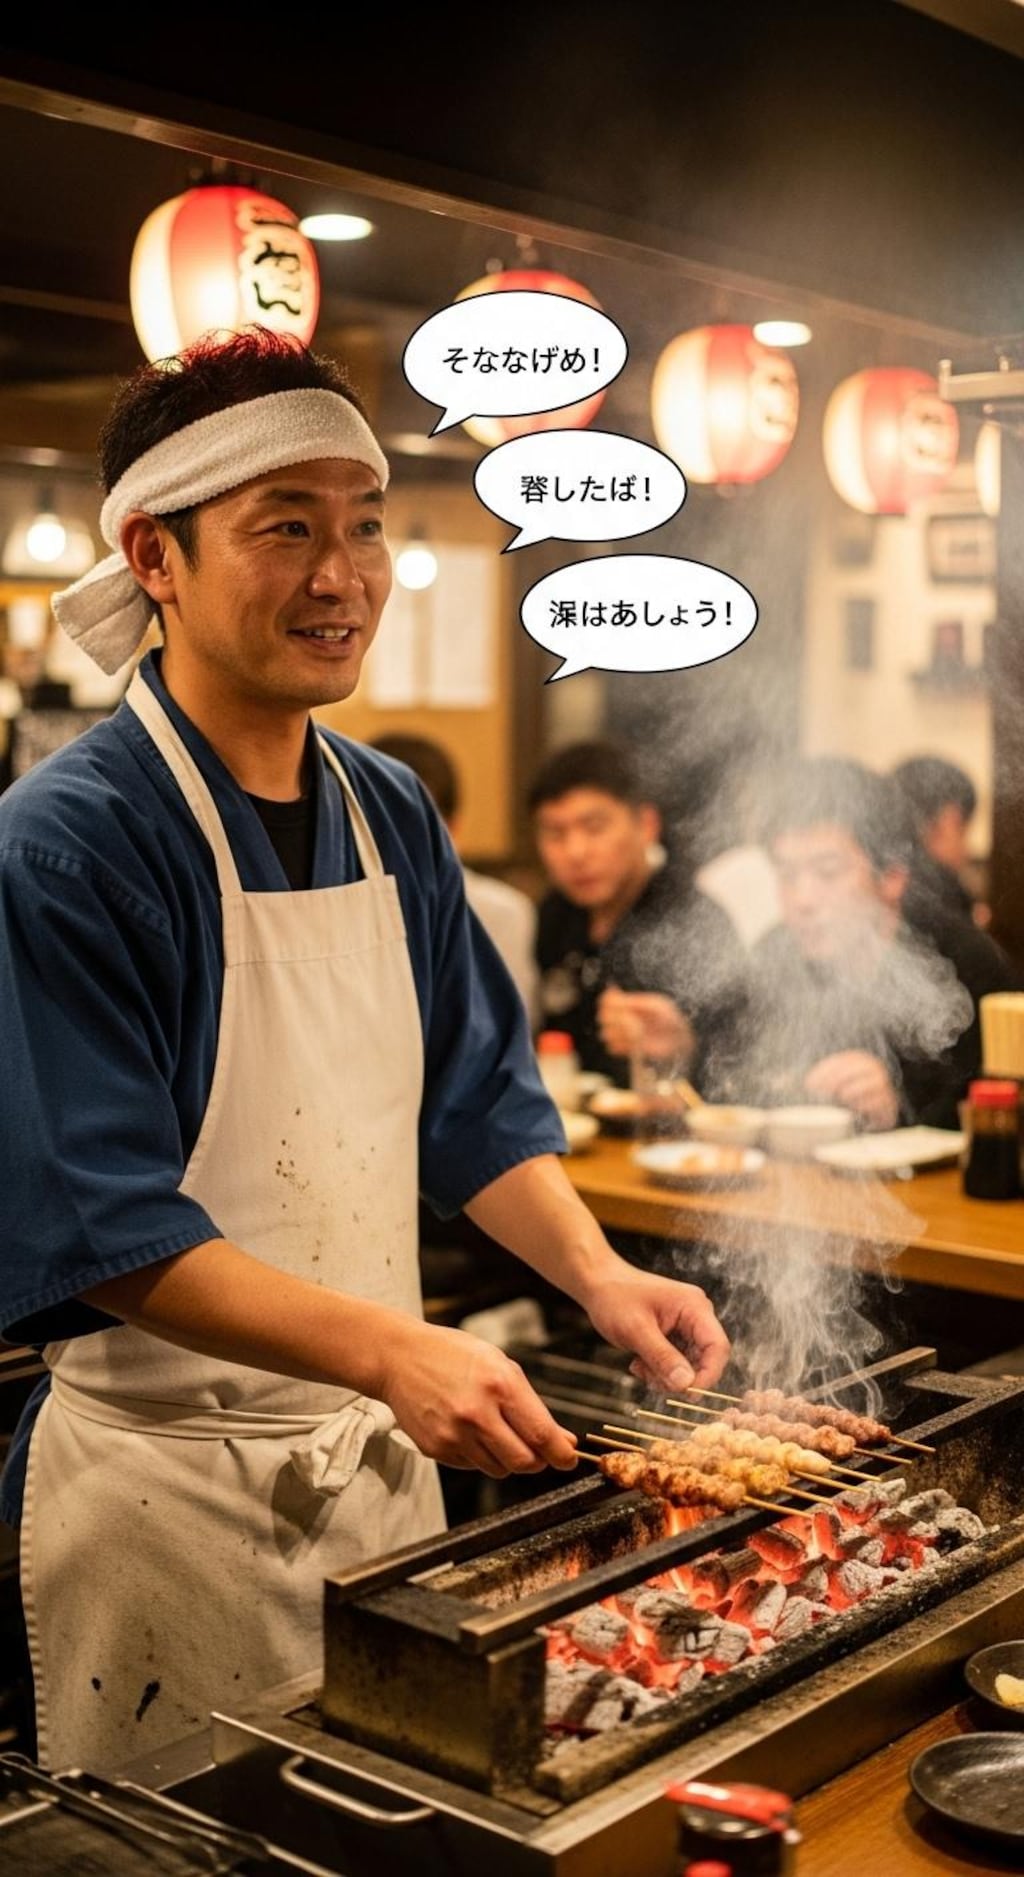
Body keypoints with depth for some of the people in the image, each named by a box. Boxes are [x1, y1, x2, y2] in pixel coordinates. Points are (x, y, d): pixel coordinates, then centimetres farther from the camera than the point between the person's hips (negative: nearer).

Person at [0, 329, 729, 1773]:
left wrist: (595, 1271, -8)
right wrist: (391, 1351, -31)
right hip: (168, 1484, -6)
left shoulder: (392, 816, 3)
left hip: (386, 1459, 7)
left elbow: (476, 1101, 8)